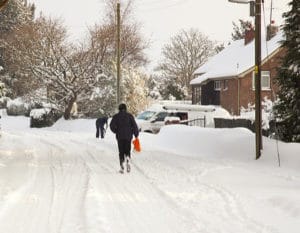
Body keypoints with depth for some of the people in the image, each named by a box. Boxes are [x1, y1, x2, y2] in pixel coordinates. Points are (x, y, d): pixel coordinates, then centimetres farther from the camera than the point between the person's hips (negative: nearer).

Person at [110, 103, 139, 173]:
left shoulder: (116, 116, 2)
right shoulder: (129, 116, 2)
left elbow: (112, 125, -7)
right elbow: (134, 125, -4)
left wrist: (116, 131, 12)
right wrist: (136, 135, 2)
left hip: (120, 137, 0)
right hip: (128, 136, 0)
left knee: (121, 152, 8)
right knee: (127, 151, 12)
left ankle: (122, 167, -2)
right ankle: (128, 160, -19)